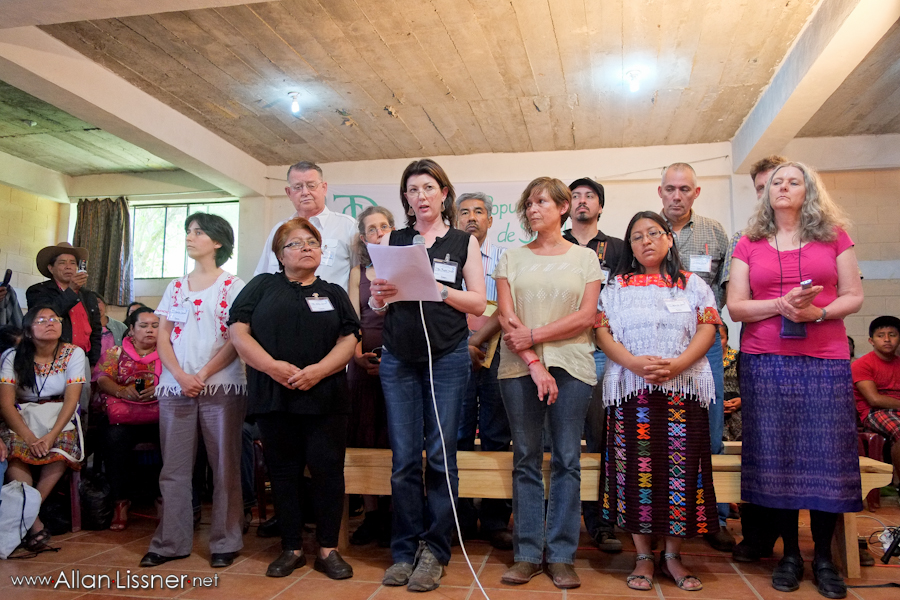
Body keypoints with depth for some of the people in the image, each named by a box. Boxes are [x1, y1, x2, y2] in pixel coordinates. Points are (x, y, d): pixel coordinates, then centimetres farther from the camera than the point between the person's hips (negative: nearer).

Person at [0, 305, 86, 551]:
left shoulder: (73, 353, -3)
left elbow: (71, 399, -10)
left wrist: (51, 436, -24)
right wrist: (29, 437, -24)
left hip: (59, 418, 0)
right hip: (21, 419, 0)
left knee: (61, 451, -32)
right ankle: (33, 522, -28)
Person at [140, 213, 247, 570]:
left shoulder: (232, 286, 3)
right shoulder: (176, 287, 15)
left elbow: (237, 339, -6)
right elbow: (162, 337, 9)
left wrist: (203, 374, -14)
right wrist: (180, 375, -7)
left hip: (222, 386, -4)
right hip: (175, 387, 4)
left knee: (224, 466, 1)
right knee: (174, 467, 6)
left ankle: (225, 543, 11)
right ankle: (170, 542, 16)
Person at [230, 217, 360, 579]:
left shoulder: (334, 293, 14)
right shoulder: (262, 286, 10)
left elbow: (348, 340, 3)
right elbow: (239, 331, 0)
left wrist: (319, 369, -14)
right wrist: (272, 366, -14)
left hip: (325, 397, 0)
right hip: (274, 397, 0)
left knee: (328, 470, -1)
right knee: (283, 472, 7)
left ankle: (328, 549, 13)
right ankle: (292, 548, 22)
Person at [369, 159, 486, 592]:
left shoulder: (464, 242, 9)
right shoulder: (392, 241, 12)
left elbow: (478, 303, 3)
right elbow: (375, 306, 10)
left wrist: (438, 289, -12)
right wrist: (379, 296, -13)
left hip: (447, 357, -1)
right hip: (399, 358, 1)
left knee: (441, 454, 0)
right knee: (404, 457, 2)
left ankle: (434, 552, 13)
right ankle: (405, 551, 14)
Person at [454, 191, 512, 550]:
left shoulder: (504, 258, 9)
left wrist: (477, 339, -13)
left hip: (495, 353, 0)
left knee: (496, 437, 2)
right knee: (458, 436, 4)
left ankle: (495, 520, 11)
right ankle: (462, 518, 14)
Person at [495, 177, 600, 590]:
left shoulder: (585, 258, 9)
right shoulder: (512, 257, 10)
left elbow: (586, 316, -2)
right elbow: (507, 317, 1)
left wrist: (534, 334, -11)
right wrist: (534, 364, -10)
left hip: (572, 366, 0)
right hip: (519, 368, 1)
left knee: (567, 460, 2)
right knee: (526, 460, 5)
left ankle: (561, 556, 12)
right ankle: (527, 554, 14)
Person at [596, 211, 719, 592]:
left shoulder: (693, 285, 12)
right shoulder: (617, 288, 12)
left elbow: (707, 329, 2)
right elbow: (602, 332, 2)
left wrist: (676, 365, -14)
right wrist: (635, 363, -14)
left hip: (683, 388, 1)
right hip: (631, 389, 0)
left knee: (681, 468, -1)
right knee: (636, 469, -1)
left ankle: (672, 556, 14)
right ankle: (643, 558, 11)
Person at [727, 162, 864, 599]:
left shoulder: (833, 235, 9)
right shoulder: (749, 244, 9)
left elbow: (853, 296, 6)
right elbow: (735, 307, 3)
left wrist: (817, 312, -13)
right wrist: (780, 305, -13)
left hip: (826, 360, 0)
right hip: (765, 361, 0)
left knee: (826, 457, 1)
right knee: (777, 457, 3)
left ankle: (824, 558, 16)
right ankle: (790, 554, 17)